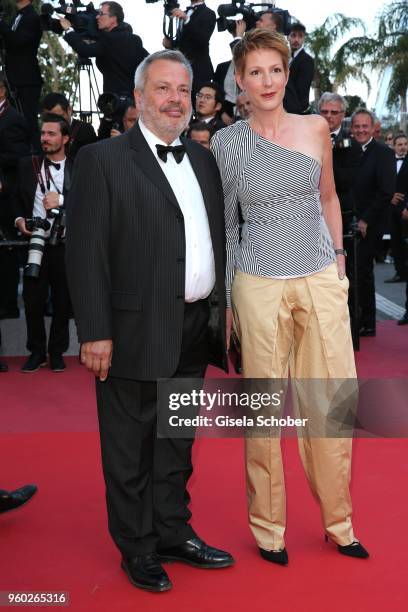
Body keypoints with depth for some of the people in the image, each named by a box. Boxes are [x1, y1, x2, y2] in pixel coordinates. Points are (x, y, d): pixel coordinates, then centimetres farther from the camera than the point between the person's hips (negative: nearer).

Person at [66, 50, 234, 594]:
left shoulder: (203, 159, 11)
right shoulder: (103, 160, -7)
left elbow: (218, 240, 14)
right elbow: (86, 254, -12)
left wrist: (225, 310, 9)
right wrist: (95, 334, -15)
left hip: (195, 330, 6)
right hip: (137, 333, -6)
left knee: (177, 442, 19)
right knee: (131, 449, 9)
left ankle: (174, 533, 36)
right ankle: (137, 549, 27)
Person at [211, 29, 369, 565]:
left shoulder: (315, 129, 5)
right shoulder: (226, 142, 0)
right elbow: (225, 224, 5)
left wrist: (339, 259, 13)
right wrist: (223, 299, 4)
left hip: (322, 279, 2)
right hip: (259, 284, -2)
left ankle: (338, 520, 24)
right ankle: (268, 526, 21)